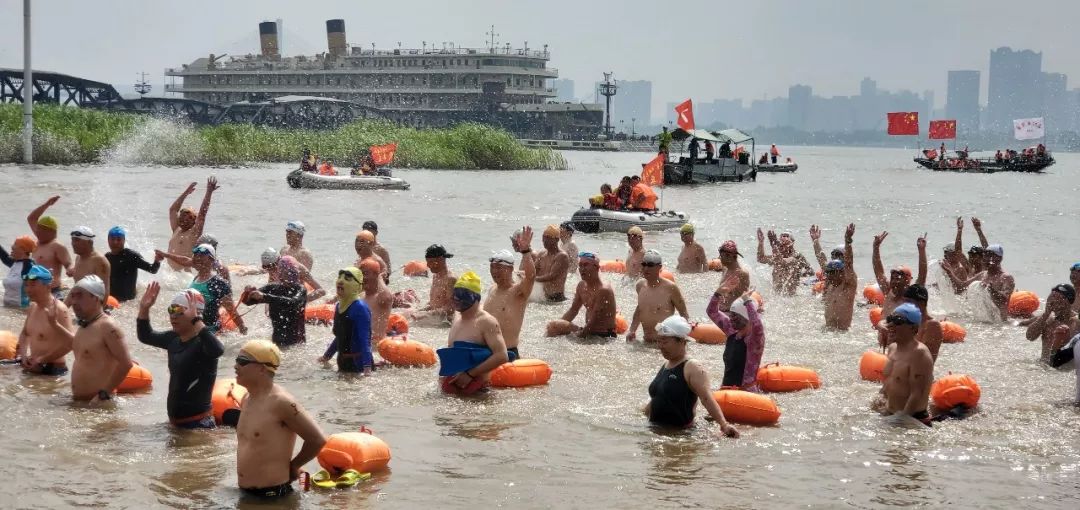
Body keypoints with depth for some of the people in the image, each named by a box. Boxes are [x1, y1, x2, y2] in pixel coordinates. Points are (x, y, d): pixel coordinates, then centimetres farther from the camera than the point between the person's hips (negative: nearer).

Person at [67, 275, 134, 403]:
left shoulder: (107, 327, -16)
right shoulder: (85, 326, 14)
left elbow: (126, 363, -23)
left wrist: (104, 393, -22)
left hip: (98, 402, -10)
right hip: (78, 401, 10)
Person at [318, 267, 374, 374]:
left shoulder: (360, 308, -16)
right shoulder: (339, 306, 9)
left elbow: (365, 341, -21)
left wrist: (367, 367, -30)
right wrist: (326, 357, 32)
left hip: (359, 365, -8)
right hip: (343, 363, 8)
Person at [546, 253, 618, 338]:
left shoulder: (603, 290, -20)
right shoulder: (581, 286, 6)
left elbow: (594, 321, -22)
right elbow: (573, 310, 16)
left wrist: (580, 335, -22)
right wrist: (558, 324, 2)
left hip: (604, 336, -8)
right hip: (589, 332, 8)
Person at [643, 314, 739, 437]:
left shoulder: (692, 368, -13)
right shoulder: (665, 366, 13)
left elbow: (707, 398, -24)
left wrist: (724, 424, -35)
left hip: (681, 432, -7)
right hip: (656, 429, 7)